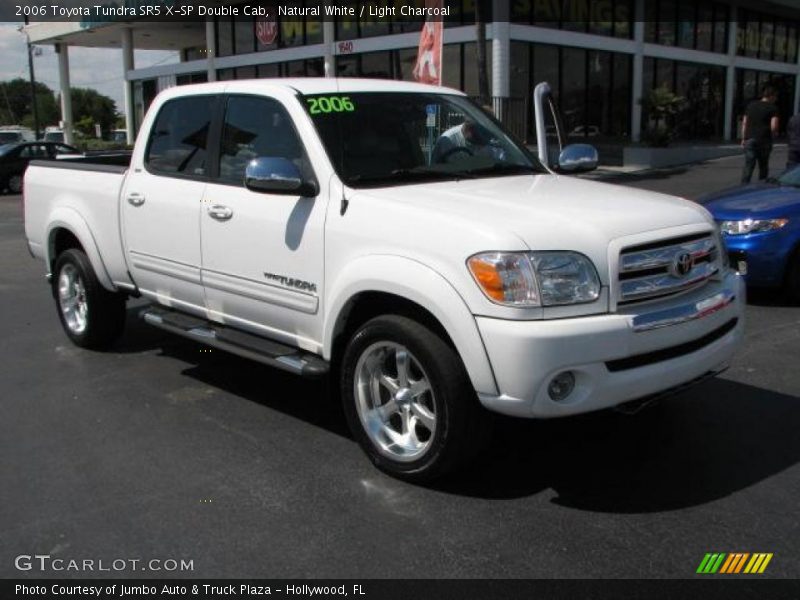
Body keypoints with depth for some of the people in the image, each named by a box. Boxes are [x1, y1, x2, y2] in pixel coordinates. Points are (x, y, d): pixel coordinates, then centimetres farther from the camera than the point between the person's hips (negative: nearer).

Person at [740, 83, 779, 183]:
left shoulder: (751, 105, 11)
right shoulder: (772, 108, -5)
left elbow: (744, 123, 12)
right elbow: (774, 127, -14)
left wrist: (743, 138, 16)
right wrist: (775, 133, 8)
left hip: (750, 140, 3)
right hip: (764, 141, -3)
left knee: (748, 166, -2)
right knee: (763, 166, 12)